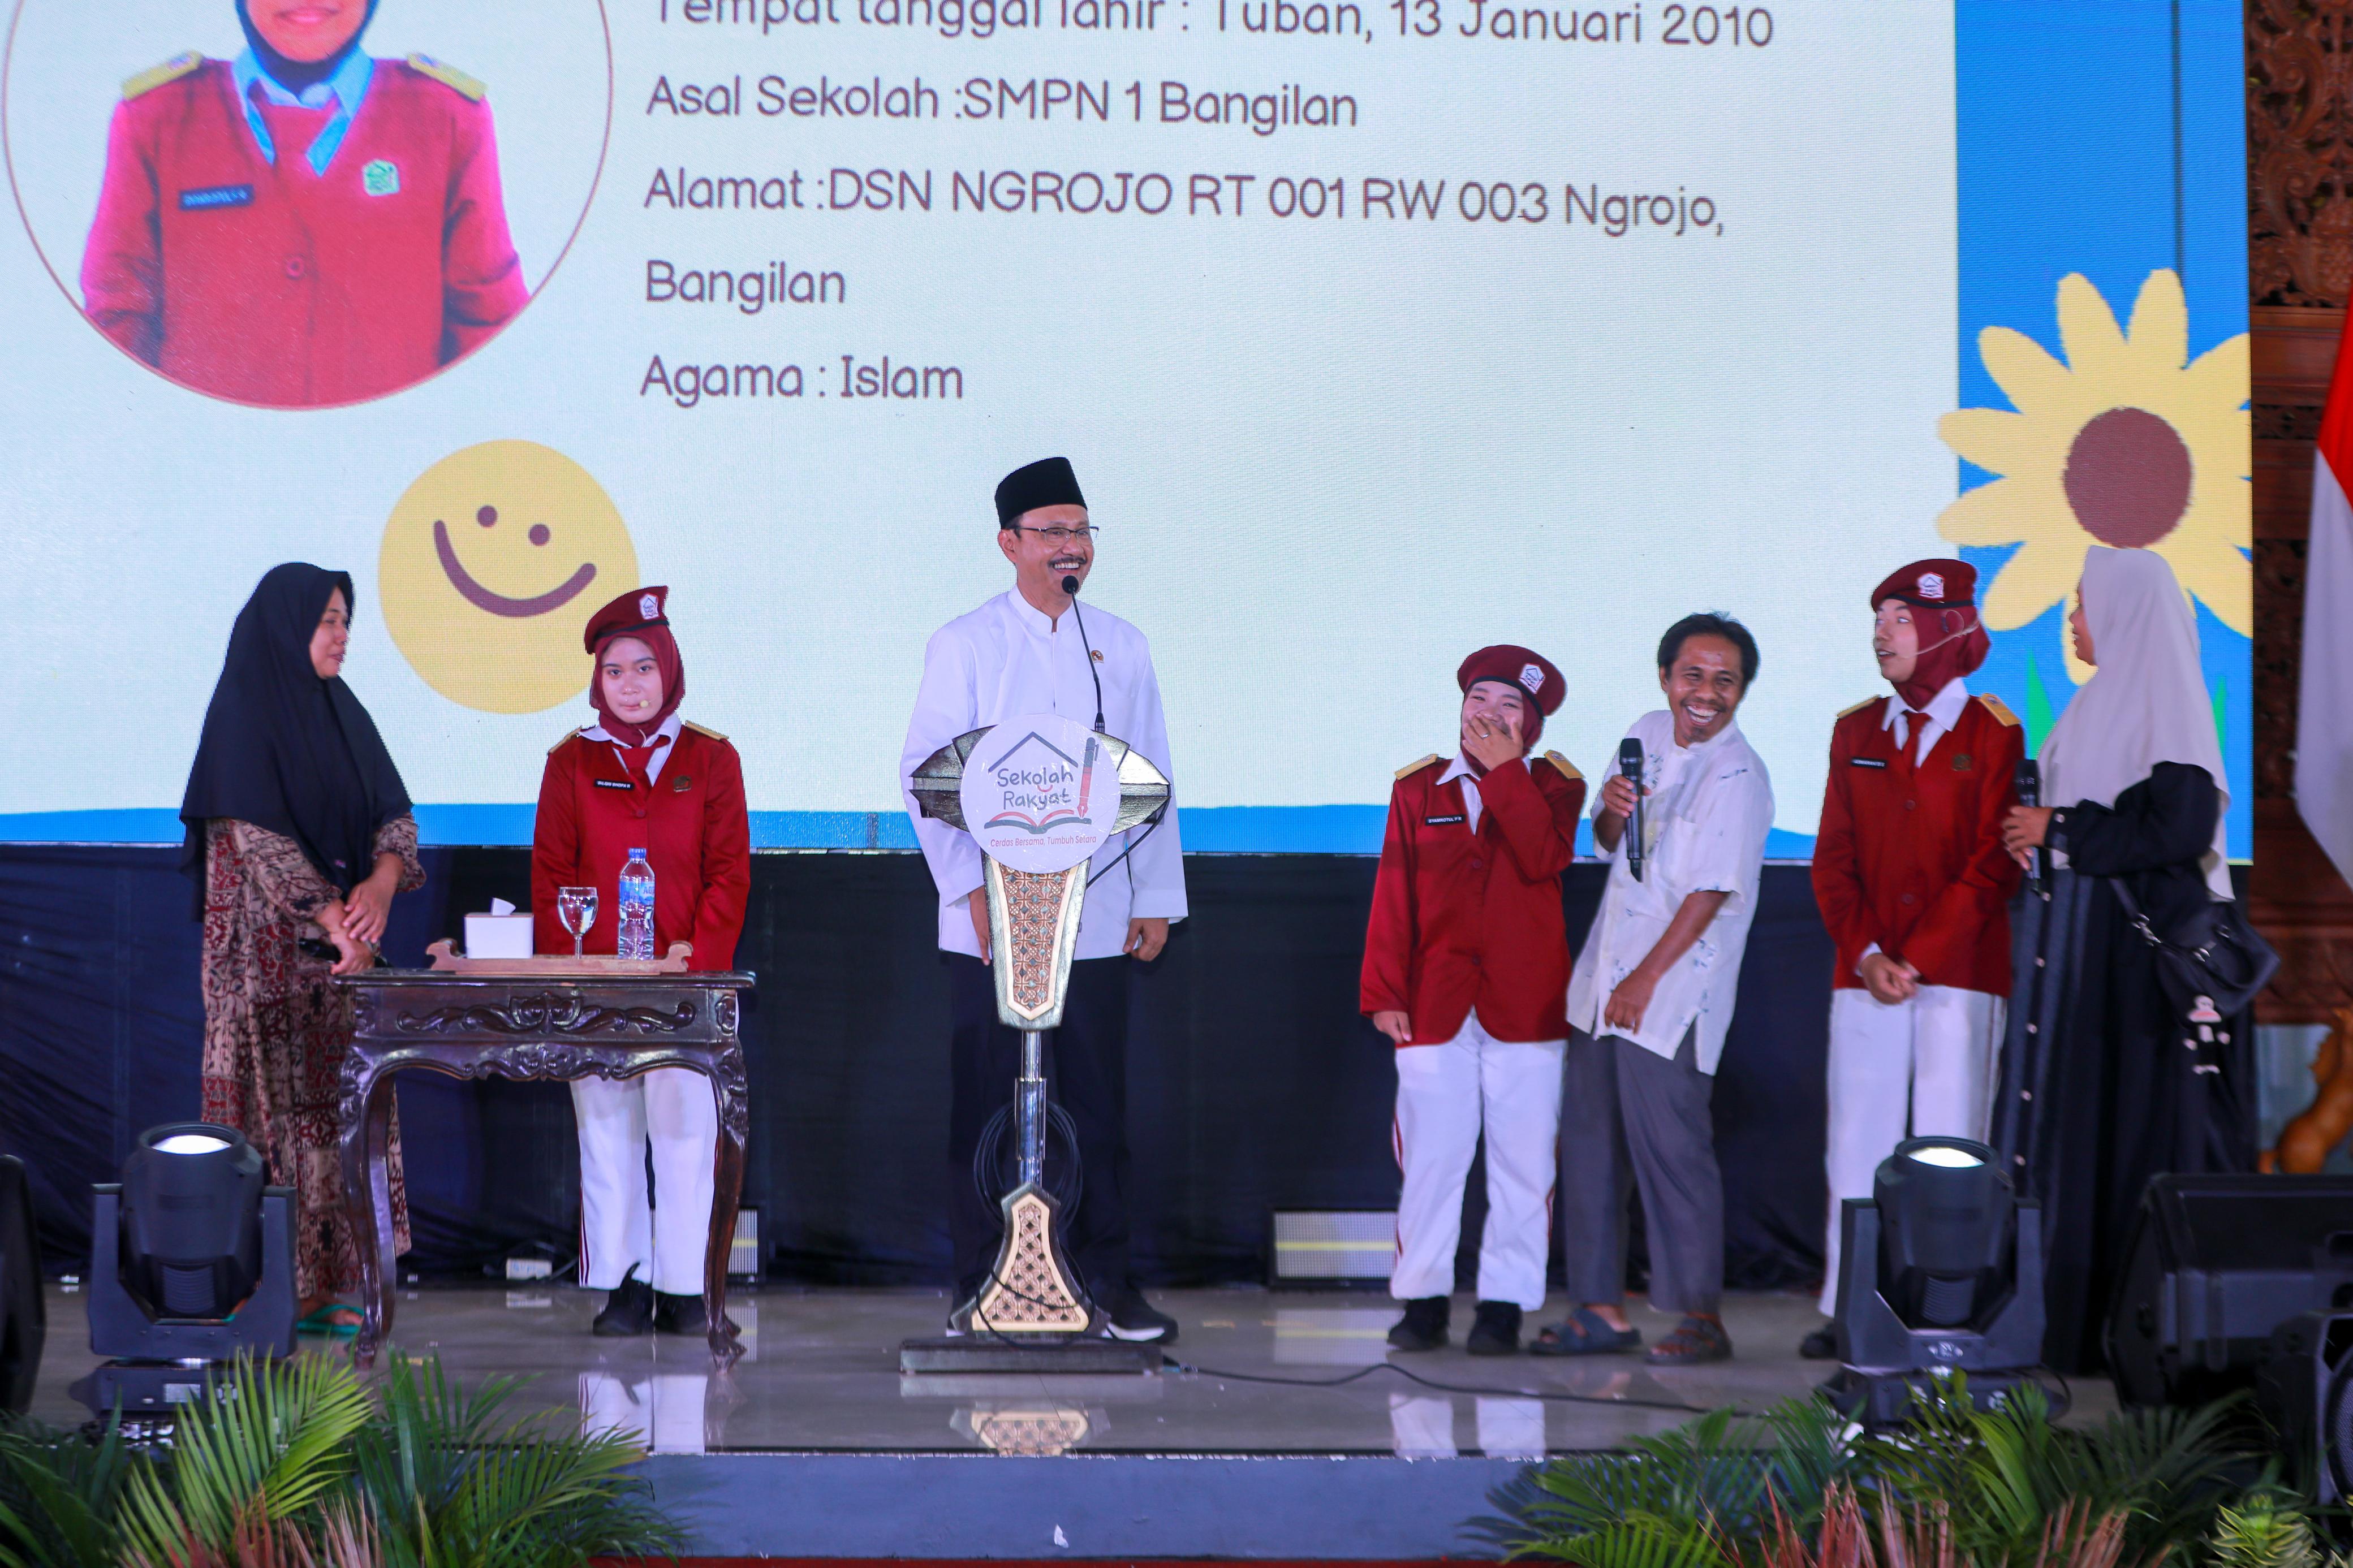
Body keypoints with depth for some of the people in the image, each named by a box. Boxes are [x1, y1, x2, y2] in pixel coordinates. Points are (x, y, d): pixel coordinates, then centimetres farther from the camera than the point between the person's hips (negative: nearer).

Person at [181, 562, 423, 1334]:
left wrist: (383, 879, -13)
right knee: (276, 1101, -7)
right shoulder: (241, 714, -7)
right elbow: (255, 833, -16)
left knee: (336, 1102, 4)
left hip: (345, 941, 7)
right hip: (268, 945, -7)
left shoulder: (341, 712, 14)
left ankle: (327, 1285, 5)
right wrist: (329, 915, -22)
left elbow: (394, 810, 8)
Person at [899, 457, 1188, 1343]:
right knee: (985, 1100, -1)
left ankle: (1108, 1279, 9)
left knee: (1097, 1097, 3)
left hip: (1097, 921, 2)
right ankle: (981, 1286, 6)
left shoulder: (1120, 647, 12)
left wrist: (1157, 899, 6)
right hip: (989, 922, -2)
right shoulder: (964, 646, 3)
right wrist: (971, 887, -11)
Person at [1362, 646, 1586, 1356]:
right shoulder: (1417, 789, 10)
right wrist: (1384, 993, -1)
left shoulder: (1553, 786, 8)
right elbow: (1392, 897, 7)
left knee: (1522, 1159, -2)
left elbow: (1545, 860, -13)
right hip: (1436, 1005, 1)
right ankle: (1423, 1298, 6)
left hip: (1526, 1003, -1)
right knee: (1430, 1156, -2)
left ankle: (1504, 1303, 4)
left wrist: (1504, 771, -9)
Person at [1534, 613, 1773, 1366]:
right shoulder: (1647, 735, 9)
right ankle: (1600, 1309, 15)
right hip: (1604, 977, 8)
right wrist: (1611, 812, -5)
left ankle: (1701, 1317, -1)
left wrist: (1647, 978, -17)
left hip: (1673, 993, -8)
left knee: (1669, 1146, -9)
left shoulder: (1737, 777, -13)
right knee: (1589, 1140, 8)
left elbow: (1711, 891, -17)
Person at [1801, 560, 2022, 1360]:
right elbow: (1833, 857, 10)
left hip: (1959, 972, -4)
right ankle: (1848, 1310, 5)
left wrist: (1916, 959, -11)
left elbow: (1993, 867, -5)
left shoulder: (1992, 734, 0)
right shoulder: (1856, 731, 13)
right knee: (1857, 1141, 1)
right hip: (1864, 972, 4)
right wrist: (1865, 954, -5)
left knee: (1949, 1148, -5)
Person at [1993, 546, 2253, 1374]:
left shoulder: (2165, 706, -12)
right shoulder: (2103, 701, 16)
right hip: (2090, 942, 9)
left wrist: (2061, 829, -14)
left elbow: (2179, 828, -21)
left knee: (2141, 1123, -6)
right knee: (2082, 1128, 7)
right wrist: (2040, 830, 6)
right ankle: (2082, 1323, 9)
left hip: (2145, 946, -9)